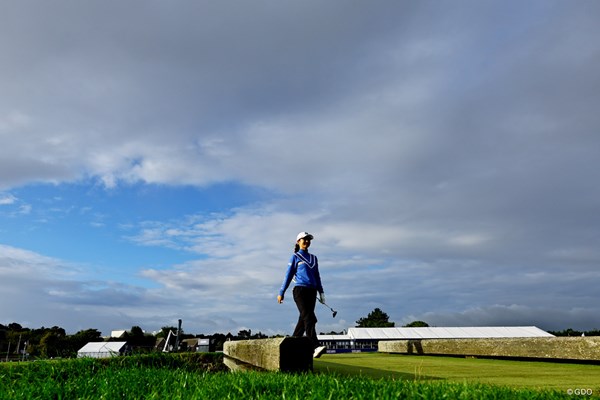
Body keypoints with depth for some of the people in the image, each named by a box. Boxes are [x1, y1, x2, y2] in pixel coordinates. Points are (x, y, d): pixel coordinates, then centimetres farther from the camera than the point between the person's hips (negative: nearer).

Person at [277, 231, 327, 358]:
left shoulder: (313, 258, 21)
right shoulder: (295, 257, 6)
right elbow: (288, 275, 4)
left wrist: (321, 292, 17)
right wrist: (281, 292, 2)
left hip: (311, 291, 6)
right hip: (300, 290, -6)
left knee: (304, 319, 3)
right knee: (309, 317, -19)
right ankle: (315, 347, -29)